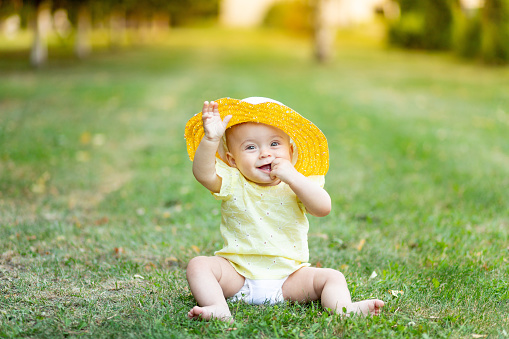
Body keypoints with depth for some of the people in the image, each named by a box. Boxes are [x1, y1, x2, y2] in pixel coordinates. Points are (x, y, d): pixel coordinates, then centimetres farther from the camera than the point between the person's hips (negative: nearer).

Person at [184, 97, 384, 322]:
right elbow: (202, 173, -22)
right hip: (238, 276, 0)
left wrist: (293, 177, -24)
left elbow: (323, 208, -18)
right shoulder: (232, 184, -3)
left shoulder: (299, 185, 1)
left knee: (332, 277, -17)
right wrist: (210, 140, -38)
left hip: (289, 278, 1)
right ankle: (218, 308, -37)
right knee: (198, 265, -22)